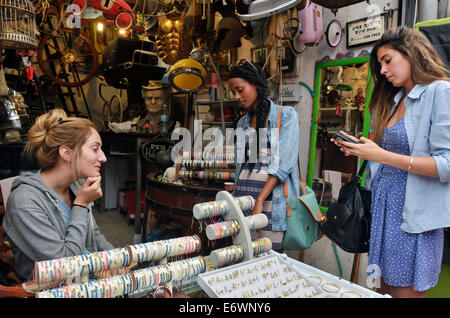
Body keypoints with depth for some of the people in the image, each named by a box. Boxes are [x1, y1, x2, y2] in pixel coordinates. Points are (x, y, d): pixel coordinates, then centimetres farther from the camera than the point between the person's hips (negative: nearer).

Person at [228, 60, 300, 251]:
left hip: (271, 199, -5)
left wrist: (259, 200, -18)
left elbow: (284, 164, -12)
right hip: (243, 200, 5)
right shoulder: (242, 123, 16)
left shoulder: (286, 115, -2)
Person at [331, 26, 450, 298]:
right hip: (384, 207, 7)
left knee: (405, 291, 5)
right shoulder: (396, 99, 14)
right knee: (386, 287, 16)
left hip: (414, 214, -7)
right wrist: (360, 150, 2)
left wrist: (383, 156, -22)